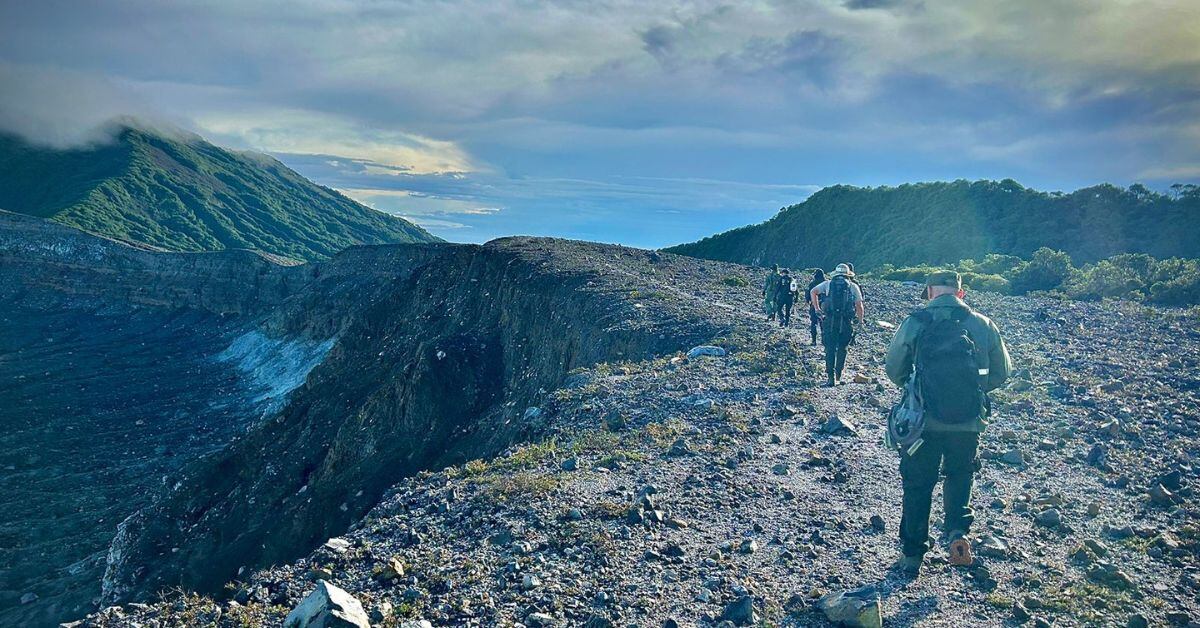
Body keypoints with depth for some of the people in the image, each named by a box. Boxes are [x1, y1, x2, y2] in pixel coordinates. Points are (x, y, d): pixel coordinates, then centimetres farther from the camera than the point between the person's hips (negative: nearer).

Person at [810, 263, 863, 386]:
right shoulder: (853, 287, 7)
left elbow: (813, 291, 2)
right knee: (842, 349, 15)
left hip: (829, 320, 0)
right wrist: (860, 321, 12)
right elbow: (859, 306, 2)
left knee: (830, 349, 3)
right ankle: (838, 375, 21)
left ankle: (831, 377, -4)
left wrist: (817, 308, 7)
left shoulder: (828, 284, 8)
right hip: (846, 322, 0)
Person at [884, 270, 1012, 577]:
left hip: (923, 421, -2)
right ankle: (958, 530, 7)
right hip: (969, 423, 2)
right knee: (960, 475, 27)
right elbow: (1001, 372, 8)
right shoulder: (983, 325, 0)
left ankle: (912, 555, 23)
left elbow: (894, 370, -1)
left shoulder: (915, 322, -7)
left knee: (917, 485, 14)